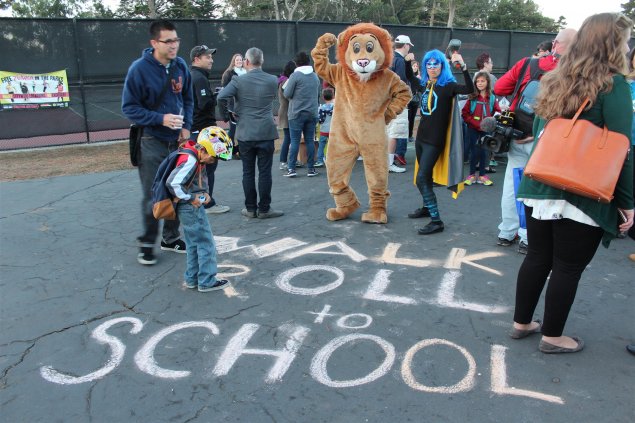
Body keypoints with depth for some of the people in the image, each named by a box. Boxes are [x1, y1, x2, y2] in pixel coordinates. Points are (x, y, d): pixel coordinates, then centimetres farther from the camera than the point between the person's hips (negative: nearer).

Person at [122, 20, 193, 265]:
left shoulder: (181, 66, 1)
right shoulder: (140, 68, -14)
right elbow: (129, 107, -11)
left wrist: (187, 126, -2)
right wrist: (161, 119, -22)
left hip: (177, 140, 5)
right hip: (152, 142, -5)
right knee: (152, 196, 0)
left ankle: (171, 237, 27)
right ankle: (147, 243, 16)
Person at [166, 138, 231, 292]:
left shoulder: (197, 159, 8)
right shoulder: (190, 161, -22)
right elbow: (173, 183, -29)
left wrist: (204, 193, 1)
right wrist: (190, 198, -22)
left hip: (192, 208, 10)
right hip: (191, 209, -10)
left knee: (193, 244, 18)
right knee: (206, 244, 0)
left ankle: (192, 279, 28)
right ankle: (207, 281, 8)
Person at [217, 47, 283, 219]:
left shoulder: (238, 81, -5)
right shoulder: (273, 81, 1)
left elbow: (221, 97, -15)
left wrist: (226, 116, 0)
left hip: (245, 133, 0)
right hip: (266, 133, 0)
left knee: (248, 172, 8)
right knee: (264, 172, 3)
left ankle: (250, 208, 15)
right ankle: (264, 209, 8)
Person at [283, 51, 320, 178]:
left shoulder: (295, 76, -8)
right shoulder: (315, 77, 10)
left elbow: (287, 94, -8)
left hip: (297, 113, -4)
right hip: (312, 113, 4)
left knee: (295, 141, -1)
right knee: (310, 140, 7)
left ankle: (291, 168, -2)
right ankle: (311, 169, 9)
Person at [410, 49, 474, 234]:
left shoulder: (448, 85, -11)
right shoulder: (425, 84, 9)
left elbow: (469, 90, -30)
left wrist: (463, 66, -38)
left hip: (435, 140, -7)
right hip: (421, 136, 7)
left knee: (422, 178, -16)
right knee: (425, 176, 19)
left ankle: (436, 221, -13)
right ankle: (427, 207, 37)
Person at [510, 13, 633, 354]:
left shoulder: (554, 81, 10)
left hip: (540, 187, 6)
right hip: (583, 196, -6)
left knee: (537, 257, 17)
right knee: (568, 267, 7)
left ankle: (521, 323, 29)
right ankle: (552, 337, 20)